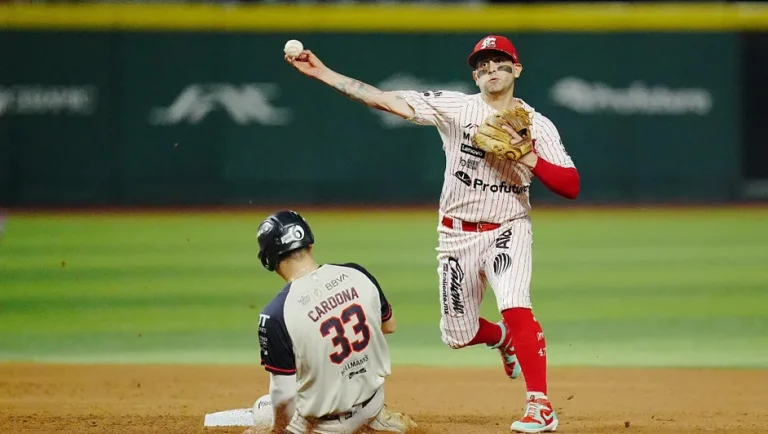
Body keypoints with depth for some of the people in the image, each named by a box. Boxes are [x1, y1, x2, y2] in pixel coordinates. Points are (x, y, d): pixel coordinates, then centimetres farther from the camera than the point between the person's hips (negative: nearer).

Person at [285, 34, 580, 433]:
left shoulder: (537, 126, -4)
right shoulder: (456, 107, -4)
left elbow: (571, 187, -9)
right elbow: (386, 100, -11)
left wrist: (529, 159, -23)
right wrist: (322, 73, -18)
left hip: (507, 232, -2)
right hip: (457, 235, 2)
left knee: (516, 308, -27)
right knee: (458, 335, 10)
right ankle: (502, 338, 46)